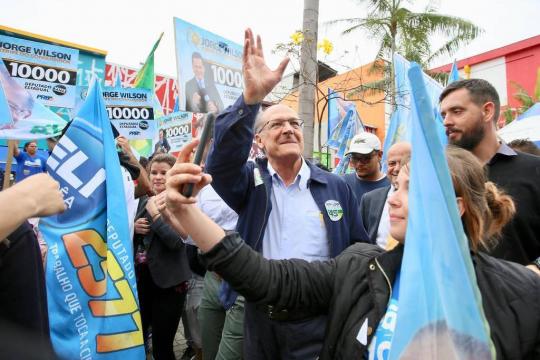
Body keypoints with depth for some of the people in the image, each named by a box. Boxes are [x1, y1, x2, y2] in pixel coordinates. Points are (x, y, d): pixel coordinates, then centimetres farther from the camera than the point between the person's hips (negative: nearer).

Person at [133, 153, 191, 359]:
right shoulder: (144, 201, 9)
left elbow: (177, 241, -21)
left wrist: (155, 214, -19)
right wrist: (133, 227, -6)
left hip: (168, 282, -5)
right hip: (141, 278, 6)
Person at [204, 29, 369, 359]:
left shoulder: (336, 187, 2)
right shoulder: (250, 181, -1)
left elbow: (360, 249, 7)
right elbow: (221, 161, -23)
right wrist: (252, 97, -34)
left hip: (318, 322, 0)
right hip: (260, 319, 1)